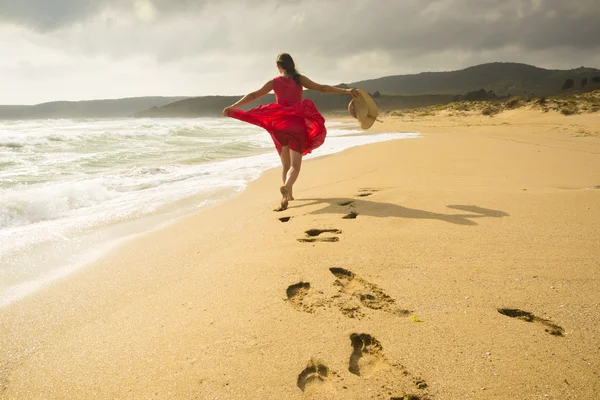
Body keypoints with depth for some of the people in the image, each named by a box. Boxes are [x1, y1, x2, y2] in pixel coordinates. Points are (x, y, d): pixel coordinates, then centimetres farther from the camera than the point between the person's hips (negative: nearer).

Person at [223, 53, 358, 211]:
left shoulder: (274, 82, 5)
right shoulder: (300, 79, 3)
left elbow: (253, 95, 6)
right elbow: (322, 88, 0)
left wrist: (233, 107, 12)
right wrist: (346, 91, 2)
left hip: (280, 125, 2)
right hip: (297, 125, -2)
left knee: (286, 165, 18)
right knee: (295, 165, -7)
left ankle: (288, 194, 24)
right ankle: (286, 187, -36)